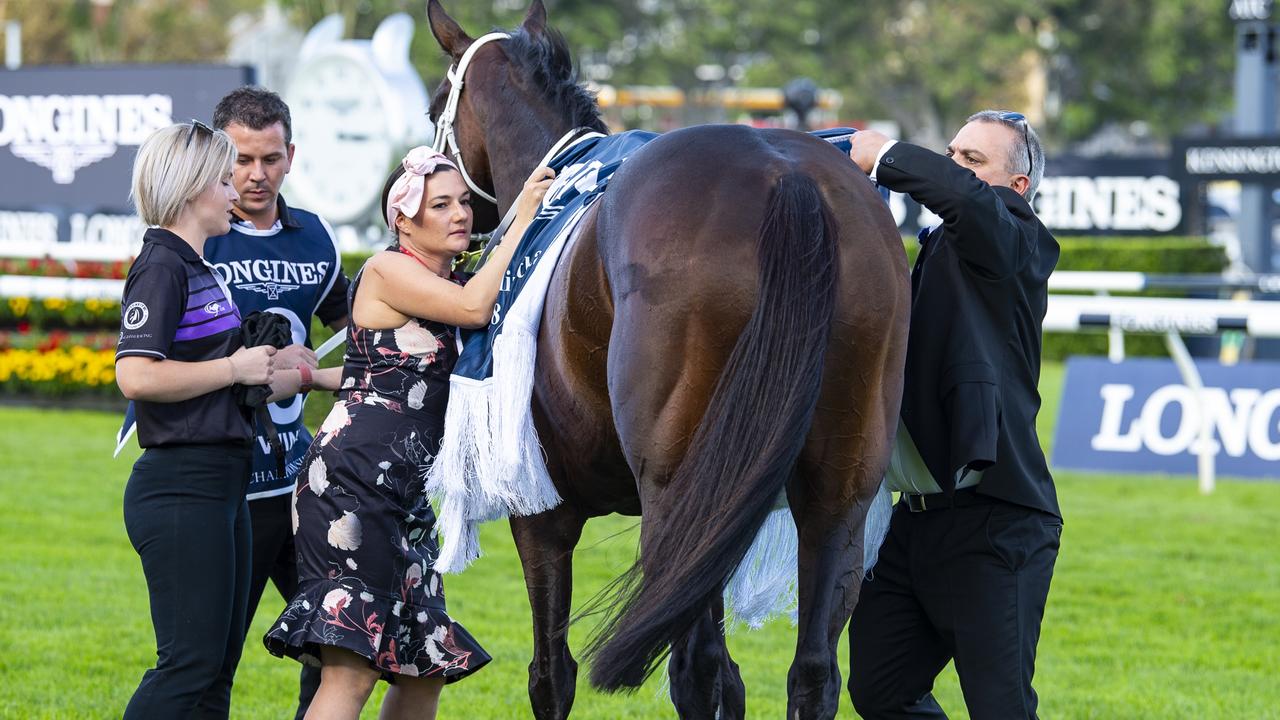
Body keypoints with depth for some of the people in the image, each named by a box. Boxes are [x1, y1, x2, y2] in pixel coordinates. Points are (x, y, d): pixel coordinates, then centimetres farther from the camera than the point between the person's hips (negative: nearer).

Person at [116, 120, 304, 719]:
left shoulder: (198, 269, 18)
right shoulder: (161, 268, -13)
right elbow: (136, 375, -25)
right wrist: (236, 368, -16)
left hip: (218, 485, 10)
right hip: (181, 485, -10)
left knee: (216, 667, 11)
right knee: (190, 662, -11)